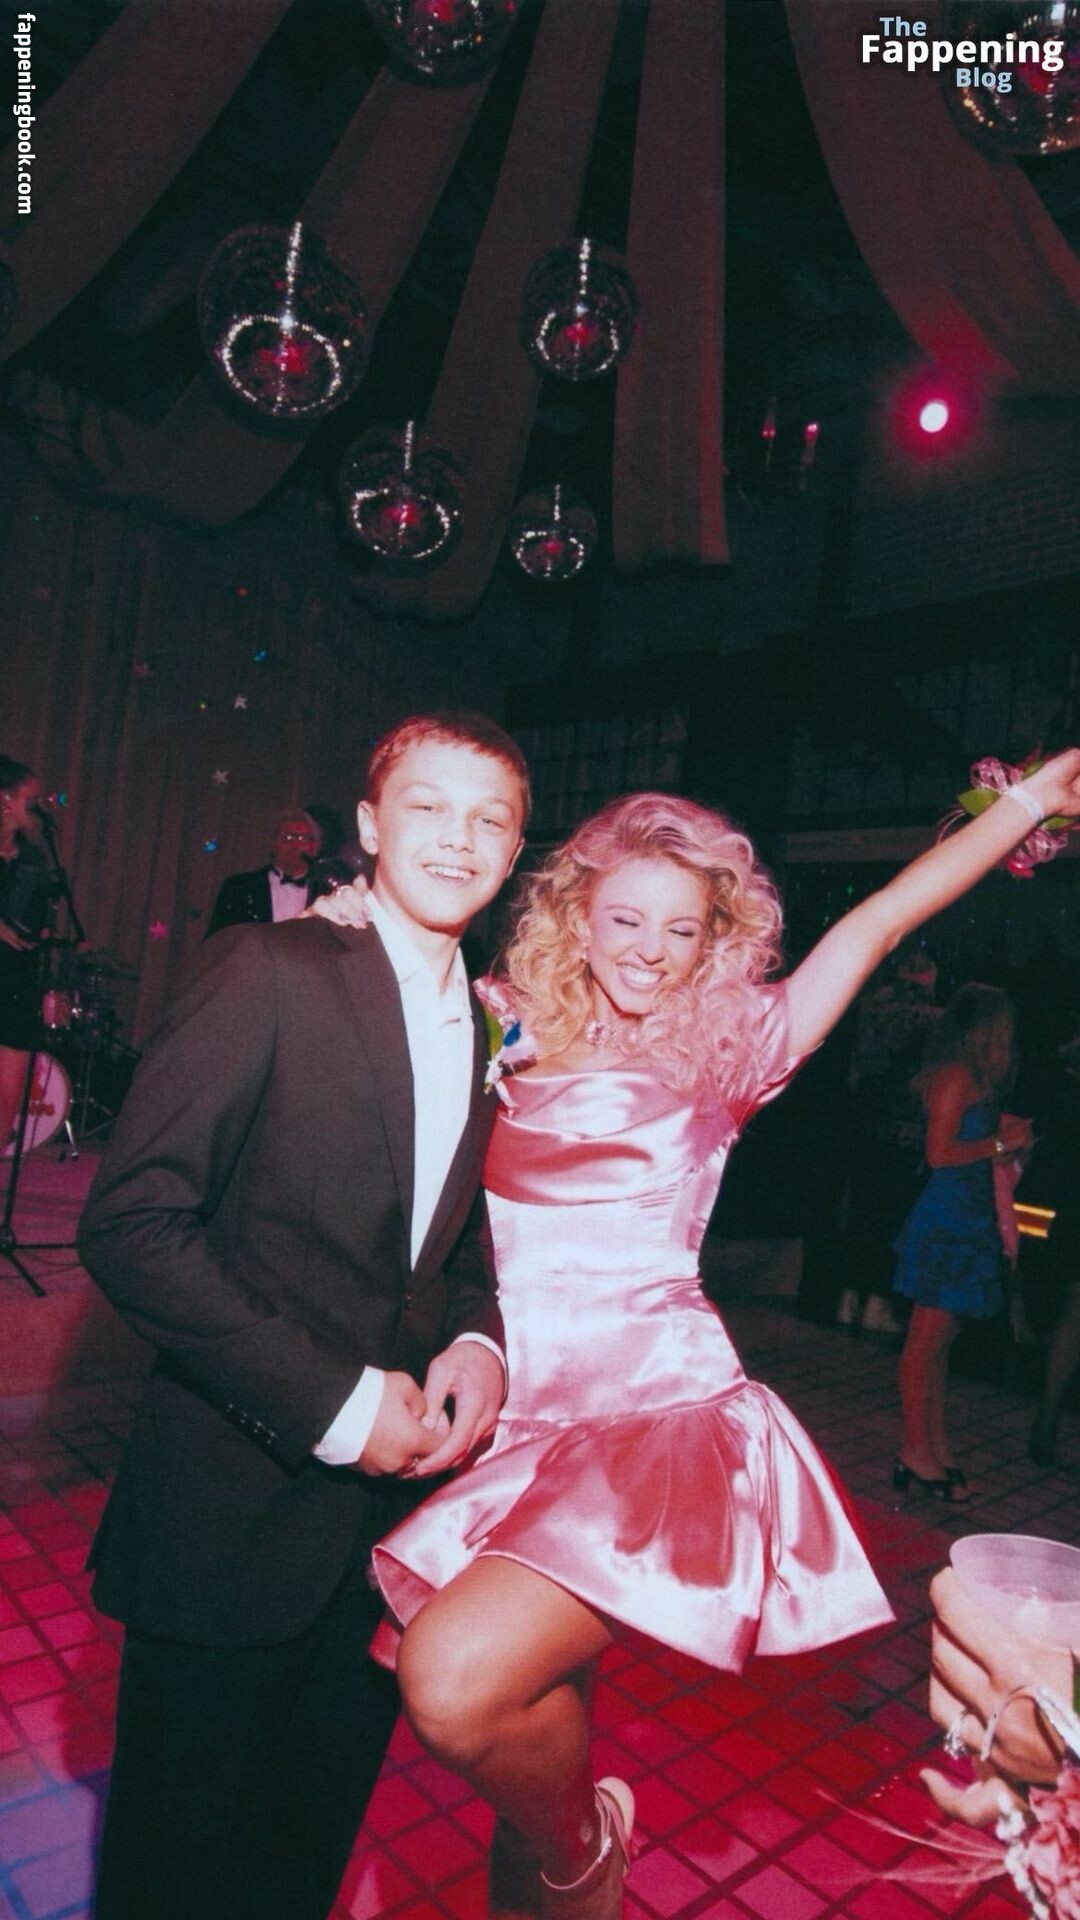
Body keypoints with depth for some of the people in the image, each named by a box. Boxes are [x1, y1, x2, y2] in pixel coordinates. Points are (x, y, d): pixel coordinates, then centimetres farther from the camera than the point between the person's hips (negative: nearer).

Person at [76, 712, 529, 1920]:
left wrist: (478, 1337, -7)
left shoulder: (489, 1028, 5)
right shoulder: (273, 972, -14)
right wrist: (333, 1402, -20)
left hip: (391, 1494, 6)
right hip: (239, 1505, -5)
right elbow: (130, 1222, -19)